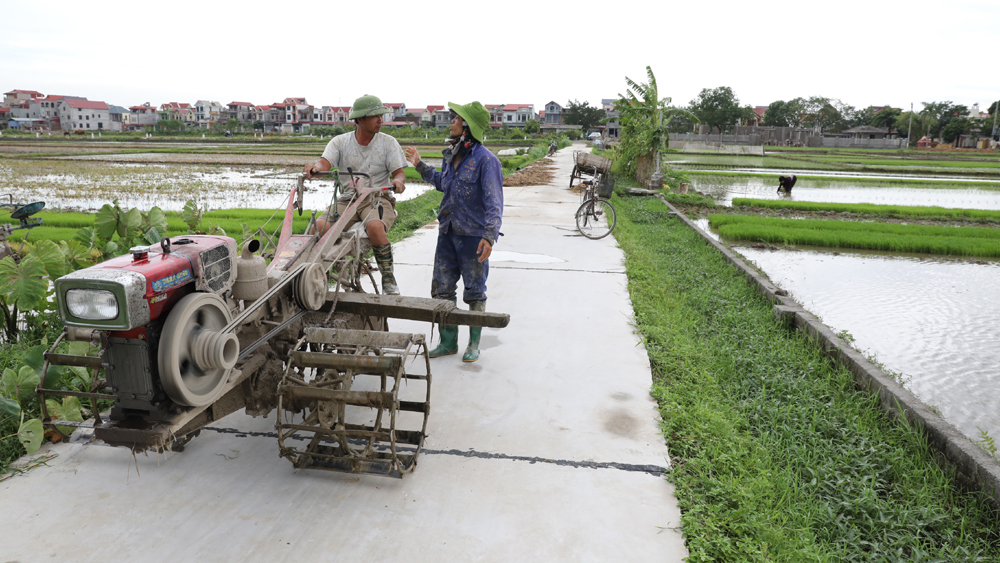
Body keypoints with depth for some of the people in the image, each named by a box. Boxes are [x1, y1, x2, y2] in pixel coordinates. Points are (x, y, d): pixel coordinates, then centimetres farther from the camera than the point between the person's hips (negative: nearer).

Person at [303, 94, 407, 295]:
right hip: (347, 200, 2)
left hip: (378, 198, -2)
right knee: (320, 226, -26)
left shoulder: (388, 143, 6)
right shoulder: (340, 142, 8)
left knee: (375, 227, -37)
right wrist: (314, 169, -32)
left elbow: (399, 172, -1)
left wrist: (398, 181, -27)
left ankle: (388, 279, -19)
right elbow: (325, 162, -7)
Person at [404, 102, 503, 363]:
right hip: (448, 233, 7)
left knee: (475, 292, 7)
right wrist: (420, 165, 25)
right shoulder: (450, 155, 9)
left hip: (474, 236, -7)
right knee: (442, 289, 11)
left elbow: (494, 202, -19)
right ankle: (448, 342, 25)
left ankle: (474, 343, 24)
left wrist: (489, 236, -29)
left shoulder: (486, 159, -14)